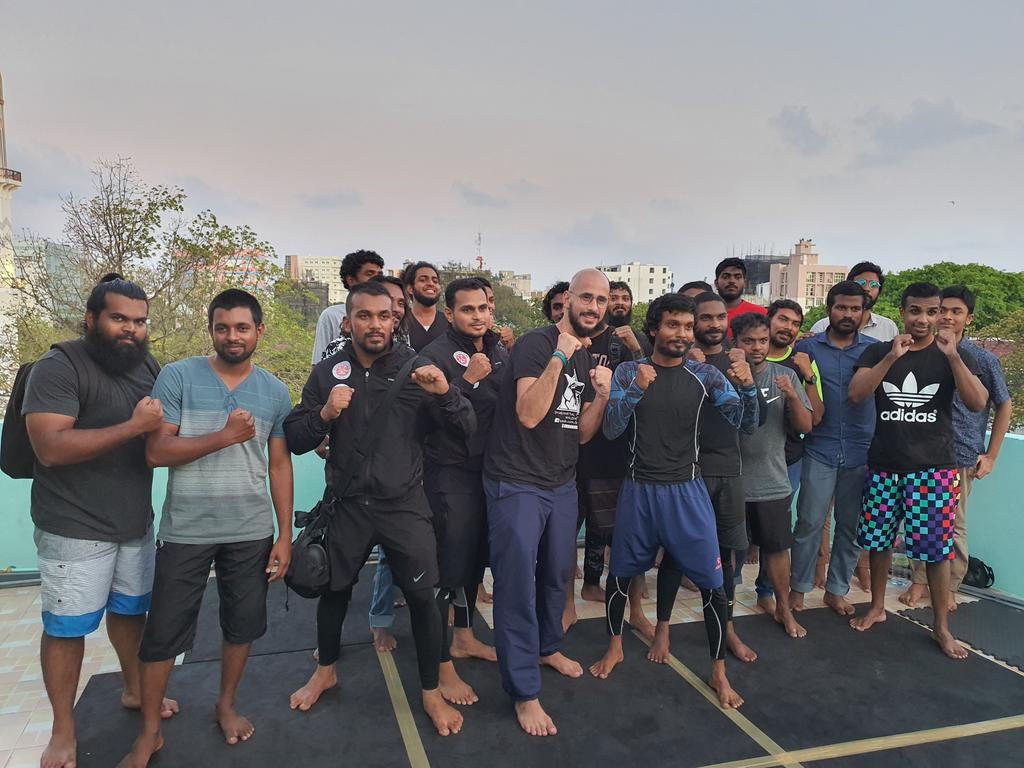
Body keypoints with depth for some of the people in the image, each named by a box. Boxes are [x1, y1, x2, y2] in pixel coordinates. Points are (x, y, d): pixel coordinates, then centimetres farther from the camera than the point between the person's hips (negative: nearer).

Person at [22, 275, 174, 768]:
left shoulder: (147, 367, 6)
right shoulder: (58, 368, -15)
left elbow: (164, 432, 20)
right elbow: (51, 448, -26)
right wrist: (133, 427, -28)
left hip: (136, 522, 6)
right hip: (76, 528, -6)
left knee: (130, 609, 20)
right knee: (67, 627, 5)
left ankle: (134, 690, 40)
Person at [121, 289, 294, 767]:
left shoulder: (275, 392, 1)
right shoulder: (177, 377, -8)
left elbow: (280, 465, 4)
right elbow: (155, 452, -12)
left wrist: (285, 536, 2)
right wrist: (224, 436, -21)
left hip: (251, 532, 3)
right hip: (186, 531, -2)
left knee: (243, 624, 14)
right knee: (164, 631, 8)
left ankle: (226, 705, 39)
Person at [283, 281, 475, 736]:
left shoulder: (415, 368, -6)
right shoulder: (327, 373, -1)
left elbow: (467, 428, -8)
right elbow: (295, 441, 0)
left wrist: (444, 393, -27)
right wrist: (324, 414, -20)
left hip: (405, 505, -2)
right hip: (347, 504, 2)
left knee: (422, 596, 0)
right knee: (335, 590, 17)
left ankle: (431, 692, 23)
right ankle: (325, 671, 44)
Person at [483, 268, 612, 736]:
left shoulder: (588, 359, 10)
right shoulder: (536, 344, -14)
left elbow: (582, 434, 10)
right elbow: (528, 414, -26)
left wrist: (602, 395, -6)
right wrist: (560, 356, -27)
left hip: (562, 485, 8)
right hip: (517, 485, -8)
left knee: (558, 574, 20)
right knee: (517, 585, -2)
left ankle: (548, 647, 44)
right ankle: (524, 693, 10)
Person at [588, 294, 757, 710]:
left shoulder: (704, 374, -2)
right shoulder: (628, 372, -2)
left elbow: (743, 420, -7)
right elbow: (611, 429, -9)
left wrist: (747, 387, -27)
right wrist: (636, 388, -25)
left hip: (686, 490, 0)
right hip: (639, 488, 1)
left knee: (711, 582, -1)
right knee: (620, 574, 12)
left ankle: (718, 673, 19)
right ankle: (615, 647, 37)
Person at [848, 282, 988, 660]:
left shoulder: (956, 355, 1)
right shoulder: (878, 352, 3)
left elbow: (978, 403, -12)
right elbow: (856, 394, -11)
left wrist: (952, 355, -22)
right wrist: (891, 357, -22)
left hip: (934, 468, -1)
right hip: (884, 466, 2)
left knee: (936, 548, 1)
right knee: (878, 540, 11)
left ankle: (942, 627, 17)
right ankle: (876, 607, 29)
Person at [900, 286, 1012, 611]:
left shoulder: (984, 360, -3)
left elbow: (1004, 406, 5)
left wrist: (990, 456, 2)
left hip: (961, 457, -1)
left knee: (954, 526, 9)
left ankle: (949, 588, 25)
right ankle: (919, 580, 26)